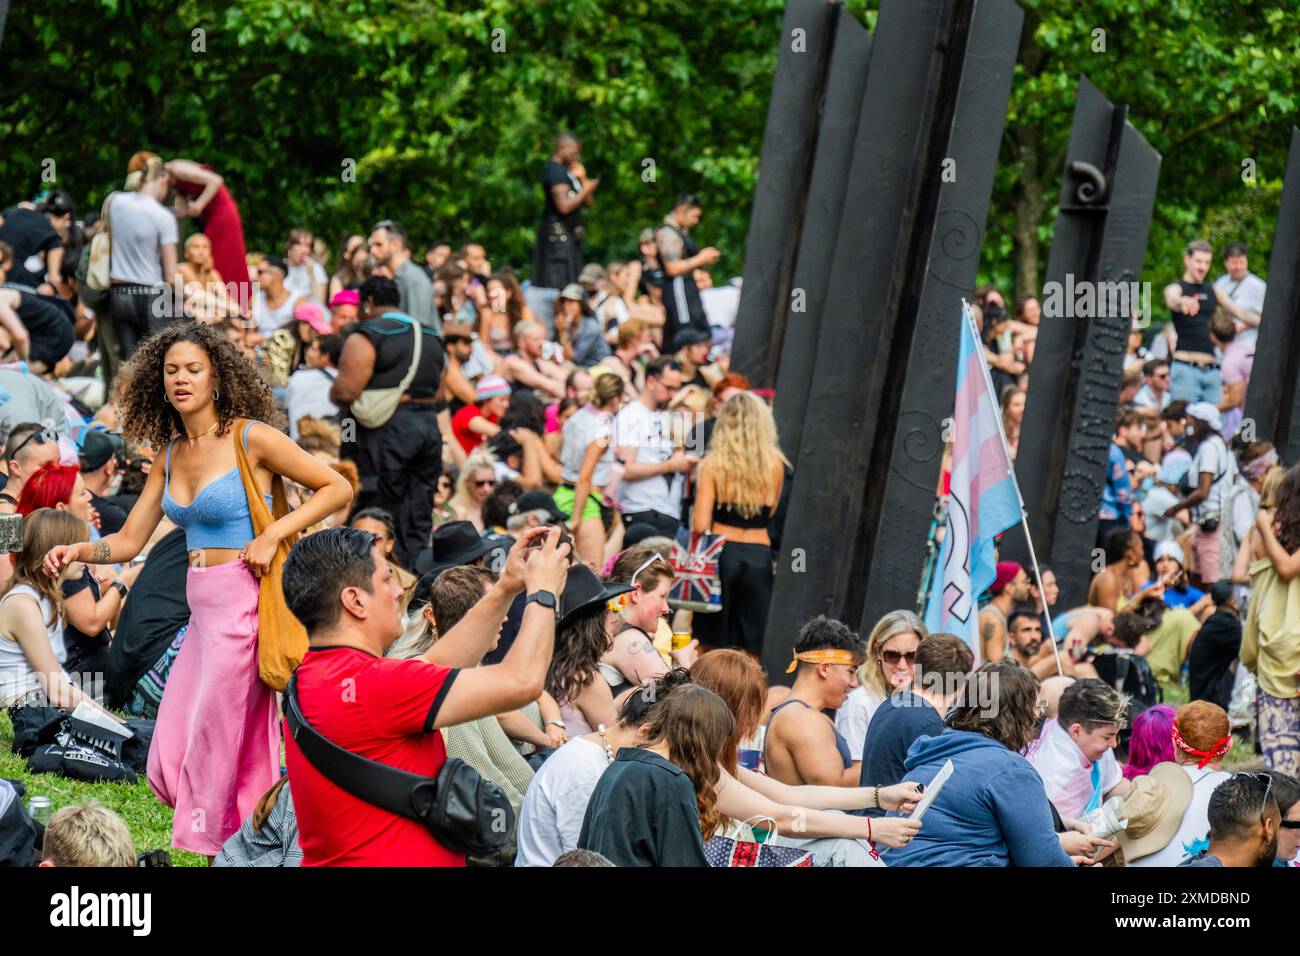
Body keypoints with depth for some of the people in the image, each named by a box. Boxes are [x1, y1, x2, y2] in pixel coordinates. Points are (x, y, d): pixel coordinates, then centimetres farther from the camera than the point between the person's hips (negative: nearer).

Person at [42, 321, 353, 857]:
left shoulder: (251, 438, -7)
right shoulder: (170, 455, 12)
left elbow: (337, 488, -5)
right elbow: (128, 541, 13)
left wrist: (272, 535, -14)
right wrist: (79, 551, -6)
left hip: (241, 606, -7)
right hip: (201, 611, 7)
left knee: (216, 759, -2)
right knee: (170, 765, 6)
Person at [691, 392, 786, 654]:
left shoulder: (713, 465, -8)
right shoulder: (775, 465, -1)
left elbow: (700, 525, -11)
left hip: (721, 554, -2)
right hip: (759, 556, 2)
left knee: (710, 644, 6)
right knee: (750, 652, 7)